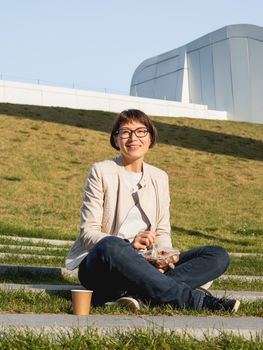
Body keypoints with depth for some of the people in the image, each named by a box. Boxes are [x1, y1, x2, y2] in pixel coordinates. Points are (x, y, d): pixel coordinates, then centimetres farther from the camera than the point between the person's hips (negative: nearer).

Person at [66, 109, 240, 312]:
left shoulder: (159, 177, 14)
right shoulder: (101, 172, 0)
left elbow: (162, 231, 13)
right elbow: (88, 232, -7)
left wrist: (164, 253, -12)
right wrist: (129, 245, -25)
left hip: (143, 266, 5)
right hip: (99, 266, -5)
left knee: (218, 255, -13)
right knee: (110, 246, -41)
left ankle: (139, 295, -35)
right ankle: (197, 300, -37)